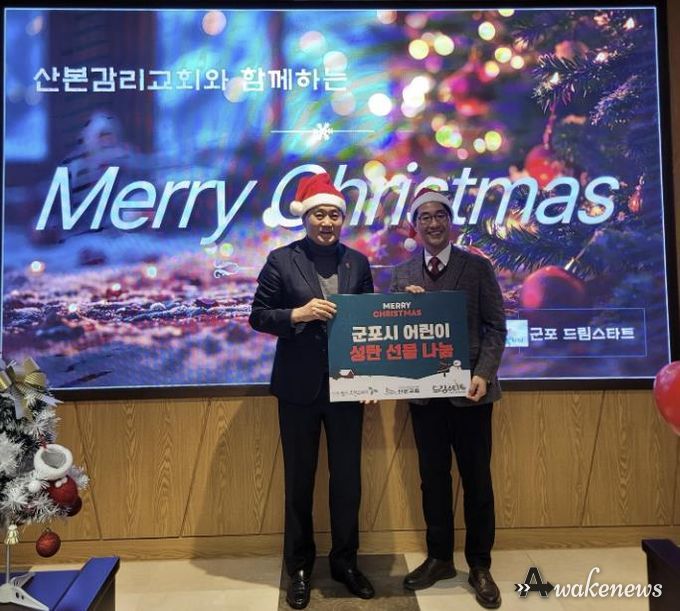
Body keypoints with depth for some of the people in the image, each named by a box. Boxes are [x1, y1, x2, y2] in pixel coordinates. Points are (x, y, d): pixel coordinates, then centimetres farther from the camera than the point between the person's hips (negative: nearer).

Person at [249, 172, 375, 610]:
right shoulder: (281, 260, -3)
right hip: (299, 387, -2)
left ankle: (346, 562, 32)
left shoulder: (358, 262, 6)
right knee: (299, 479, 12)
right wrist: (297, 315, -22)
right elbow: (258, 316, -4)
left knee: (348, 477, 11)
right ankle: (299, 568, 30)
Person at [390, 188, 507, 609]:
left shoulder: (478, 268, 0)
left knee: (477, 479, 8)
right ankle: (439, 558, 29)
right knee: (433, 477, 13)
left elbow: (496, 327, -4)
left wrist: (483, 375, -16)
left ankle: (480, 566, 24)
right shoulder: (402, 275, 8)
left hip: (469, 389, -2)